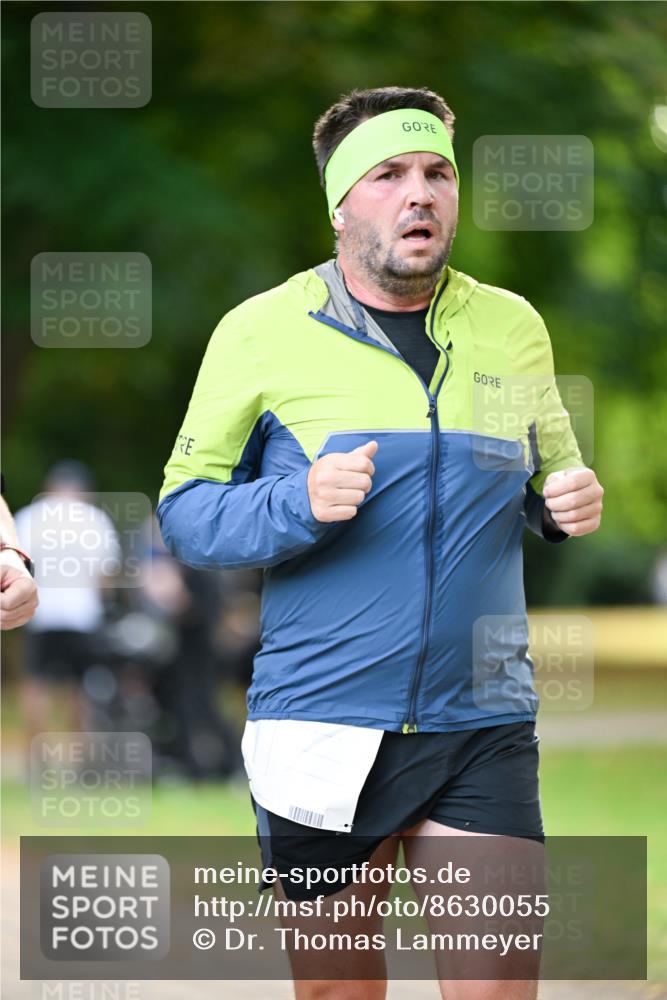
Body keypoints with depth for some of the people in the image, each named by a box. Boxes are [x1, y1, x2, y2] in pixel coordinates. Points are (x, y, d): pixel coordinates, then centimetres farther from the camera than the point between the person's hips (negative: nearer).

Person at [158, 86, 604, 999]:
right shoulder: (261, 332, 0)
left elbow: (548, 473, 23)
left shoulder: (513, 327, 10)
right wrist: (299, 504, -18)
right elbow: (183, 511, 1)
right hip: (323, 735, -2)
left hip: (483, 731, 2)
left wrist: (571, 499, -1)